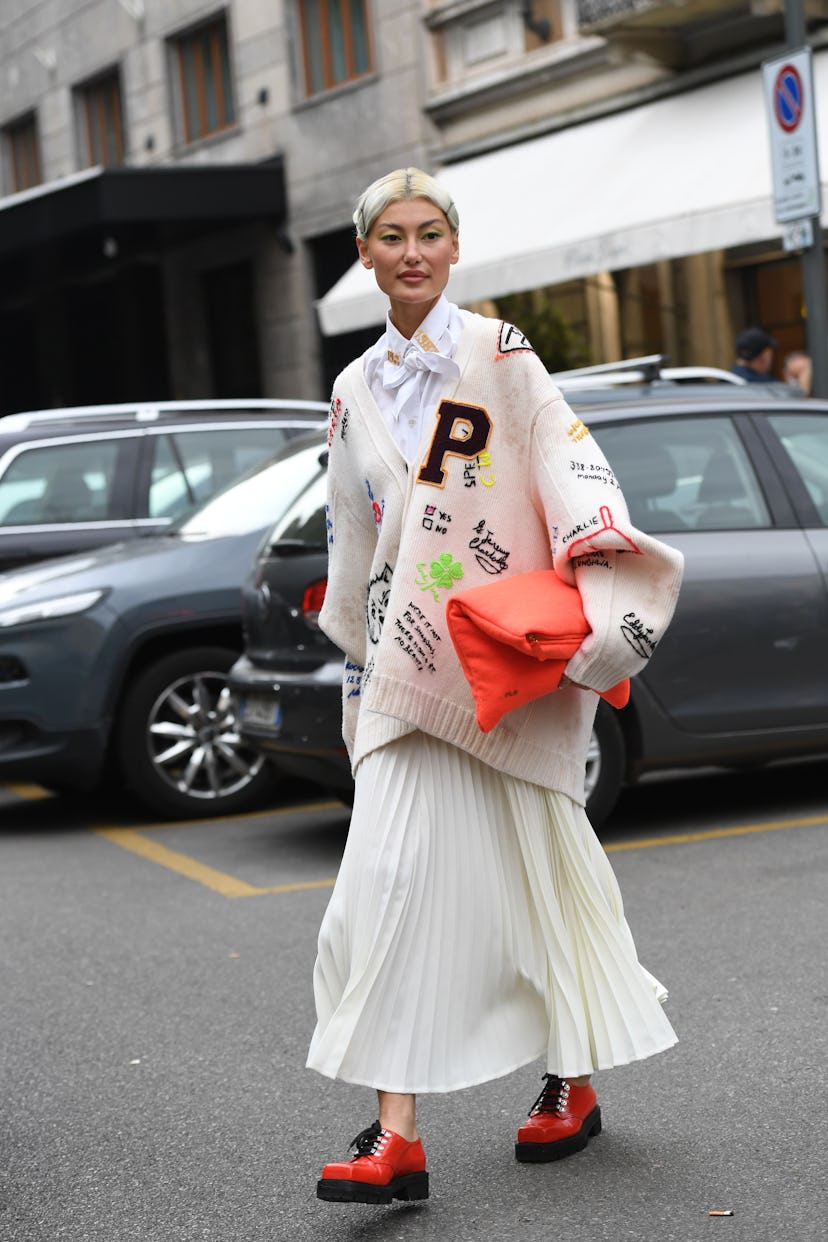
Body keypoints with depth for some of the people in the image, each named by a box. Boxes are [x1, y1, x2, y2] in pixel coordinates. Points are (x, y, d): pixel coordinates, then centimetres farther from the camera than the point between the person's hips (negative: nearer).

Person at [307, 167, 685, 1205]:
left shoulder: (497, 352, 2)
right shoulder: (355, 391, 15)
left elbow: (569, 456, -9)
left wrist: (596, 557, -26)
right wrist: (360, 671, 21)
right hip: (412, 665, 4)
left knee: (534, 867, 5)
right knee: (394, 872, -8)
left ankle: (572, 1082, 25)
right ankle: (396, 1135, -9)